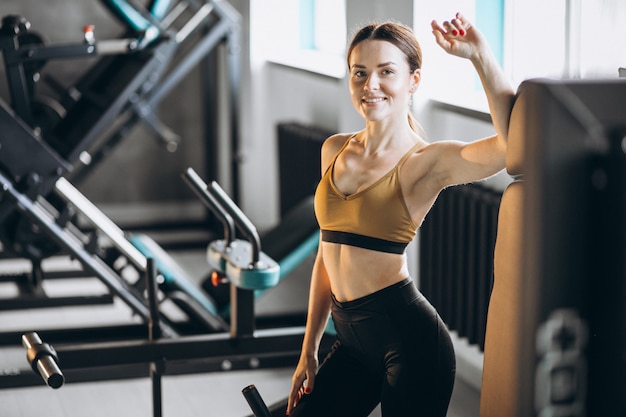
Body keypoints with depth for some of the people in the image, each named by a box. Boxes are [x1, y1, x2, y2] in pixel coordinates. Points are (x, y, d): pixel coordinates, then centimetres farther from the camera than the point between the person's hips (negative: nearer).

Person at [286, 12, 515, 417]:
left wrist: (479, 54, -26)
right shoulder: (335, 151, 9)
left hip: (408, 336, -6)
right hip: (352, 339, 6)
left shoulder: (426, 162, -8)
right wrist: (309, 351, 16)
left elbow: (514, 142, -27)